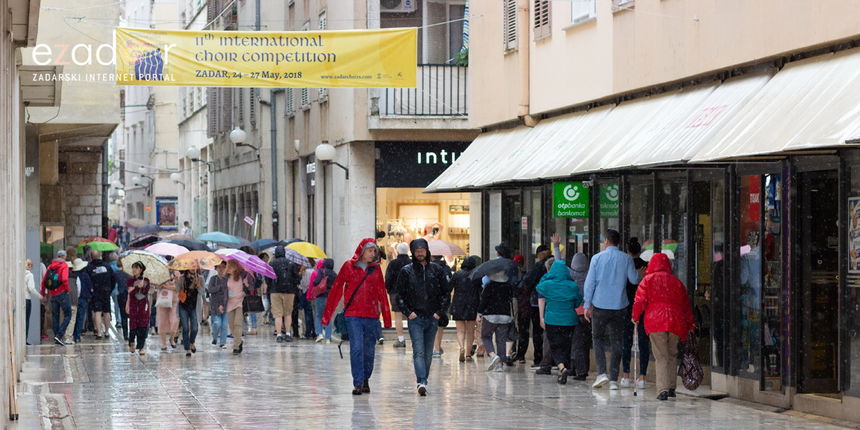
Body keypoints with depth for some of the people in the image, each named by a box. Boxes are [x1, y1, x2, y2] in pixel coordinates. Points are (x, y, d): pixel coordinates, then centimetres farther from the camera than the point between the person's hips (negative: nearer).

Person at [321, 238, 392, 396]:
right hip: (353, 315, -3)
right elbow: (336, 290, 1)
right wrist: (327, 315, -1)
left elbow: (382, 294, 10)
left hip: (371, 316, 3)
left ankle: (365, 379, 23)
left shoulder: (375, 269, 9)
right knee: (356, 348, -11)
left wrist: (387, 318, 7)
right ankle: (357, 383, -8)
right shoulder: (349, 266, 1)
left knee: (369, 350, 7)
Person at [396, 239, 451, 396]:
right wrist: (408, 312, -7)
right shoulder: (406, 271, 3)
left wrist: (440, 312, -1)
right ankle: (422, 382, -23)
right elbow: (399, 295, 5)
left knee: (428, 353, 8)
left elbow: (446, 293, 10)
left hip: (432, 318, 2)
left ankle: (423, 381, 18)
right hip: (415, 318, -2)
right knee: (419, 352, -14)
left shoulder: (437, 270, 7)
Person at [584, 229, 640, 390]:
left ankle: (602, 373, -4)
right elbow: (634, 280, 2)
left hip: (600, 306, -1)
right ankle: (613, 380, 4)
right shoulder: (626, 259, -1)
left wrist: (588, 305, 3)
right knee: (616, 342, 7)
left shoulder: (597, 258, -3)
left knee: (598, 338, 12)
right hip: (619, 306, 1)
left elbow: (590, 282, -3)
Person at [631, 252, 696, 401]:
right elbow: (686, 303, 16)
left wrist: (635, 317, 9)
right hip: (675, 321, 3)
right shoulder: (676, 281, 14)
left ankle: (663, 389, -15)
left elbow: (640, 300, -5)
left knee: (661, 356, -4)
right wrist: (690, 324, 21)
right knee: (672, 354, 17)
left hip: (655, 321, -3)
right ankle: (671, 387, 18)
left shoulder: (648, 280, 4)